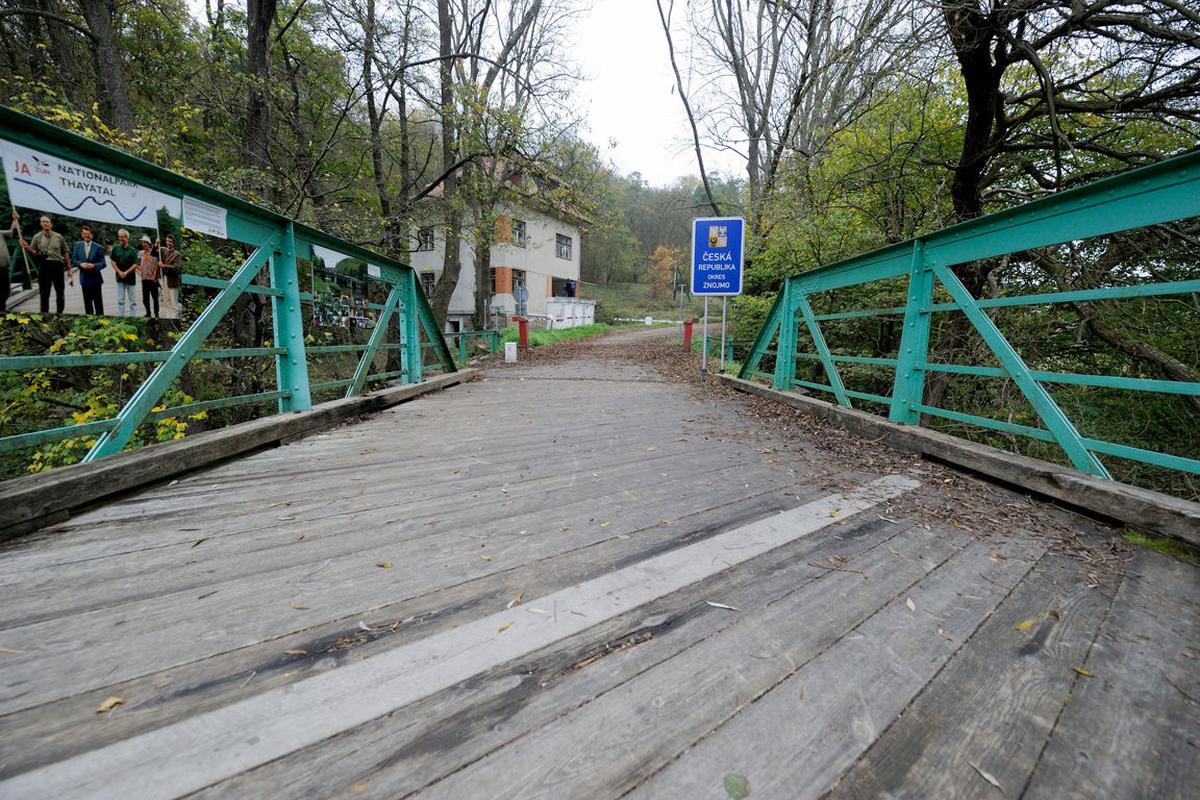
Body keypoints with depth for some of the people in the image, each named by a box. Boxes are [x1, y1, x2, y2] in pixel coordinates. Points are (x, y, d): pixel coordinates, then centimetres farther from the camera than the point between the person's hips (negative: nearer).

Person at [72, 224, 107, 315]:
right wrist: (81, 264, -14)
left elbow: (103, 263, -3)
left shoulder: (99, 247, -1)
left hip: (95, 278, -3)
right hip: (84, 278, 3)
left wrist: (94, 266, -22)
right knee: (87, 302, 9)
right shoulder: (77, 245, 8)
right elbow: (74, 260, 7)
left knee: (98, 302, 0)